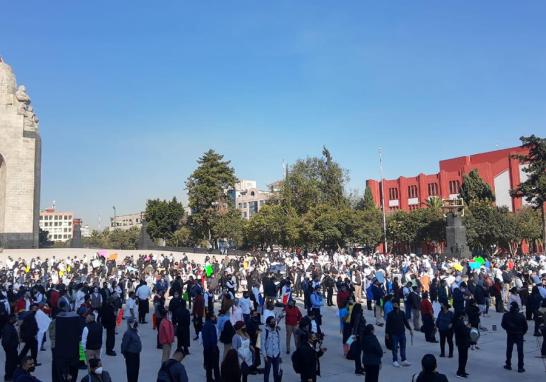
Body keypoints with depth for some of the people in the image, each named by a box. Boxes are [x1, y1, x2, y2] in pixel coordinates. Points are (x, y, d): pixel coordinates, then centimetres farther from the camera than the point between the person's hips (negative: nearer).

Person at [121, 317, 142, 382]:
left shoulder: (135, 332, 8)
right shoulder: (128, 333, -21)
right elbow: (124, 344, -20)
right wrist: (124, 353, -13)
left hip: (136, 354, 9)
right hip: (130, 355, -9)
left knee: (136, 369, 17)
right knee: (131, 370, 1)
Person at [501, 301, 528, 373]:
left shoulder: (506, 315, -10)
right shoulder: (521, 316, -15)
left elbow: (503, 325, 0)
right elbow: (525, 327, -6)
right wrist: (522, 333, 10)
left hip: (510, 335, 2)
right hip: (519, 336, -1)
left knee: (509, 350, 14)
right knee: (520, 351, 5)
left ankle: (508, 365, 20)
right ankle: (520, 368, 6)